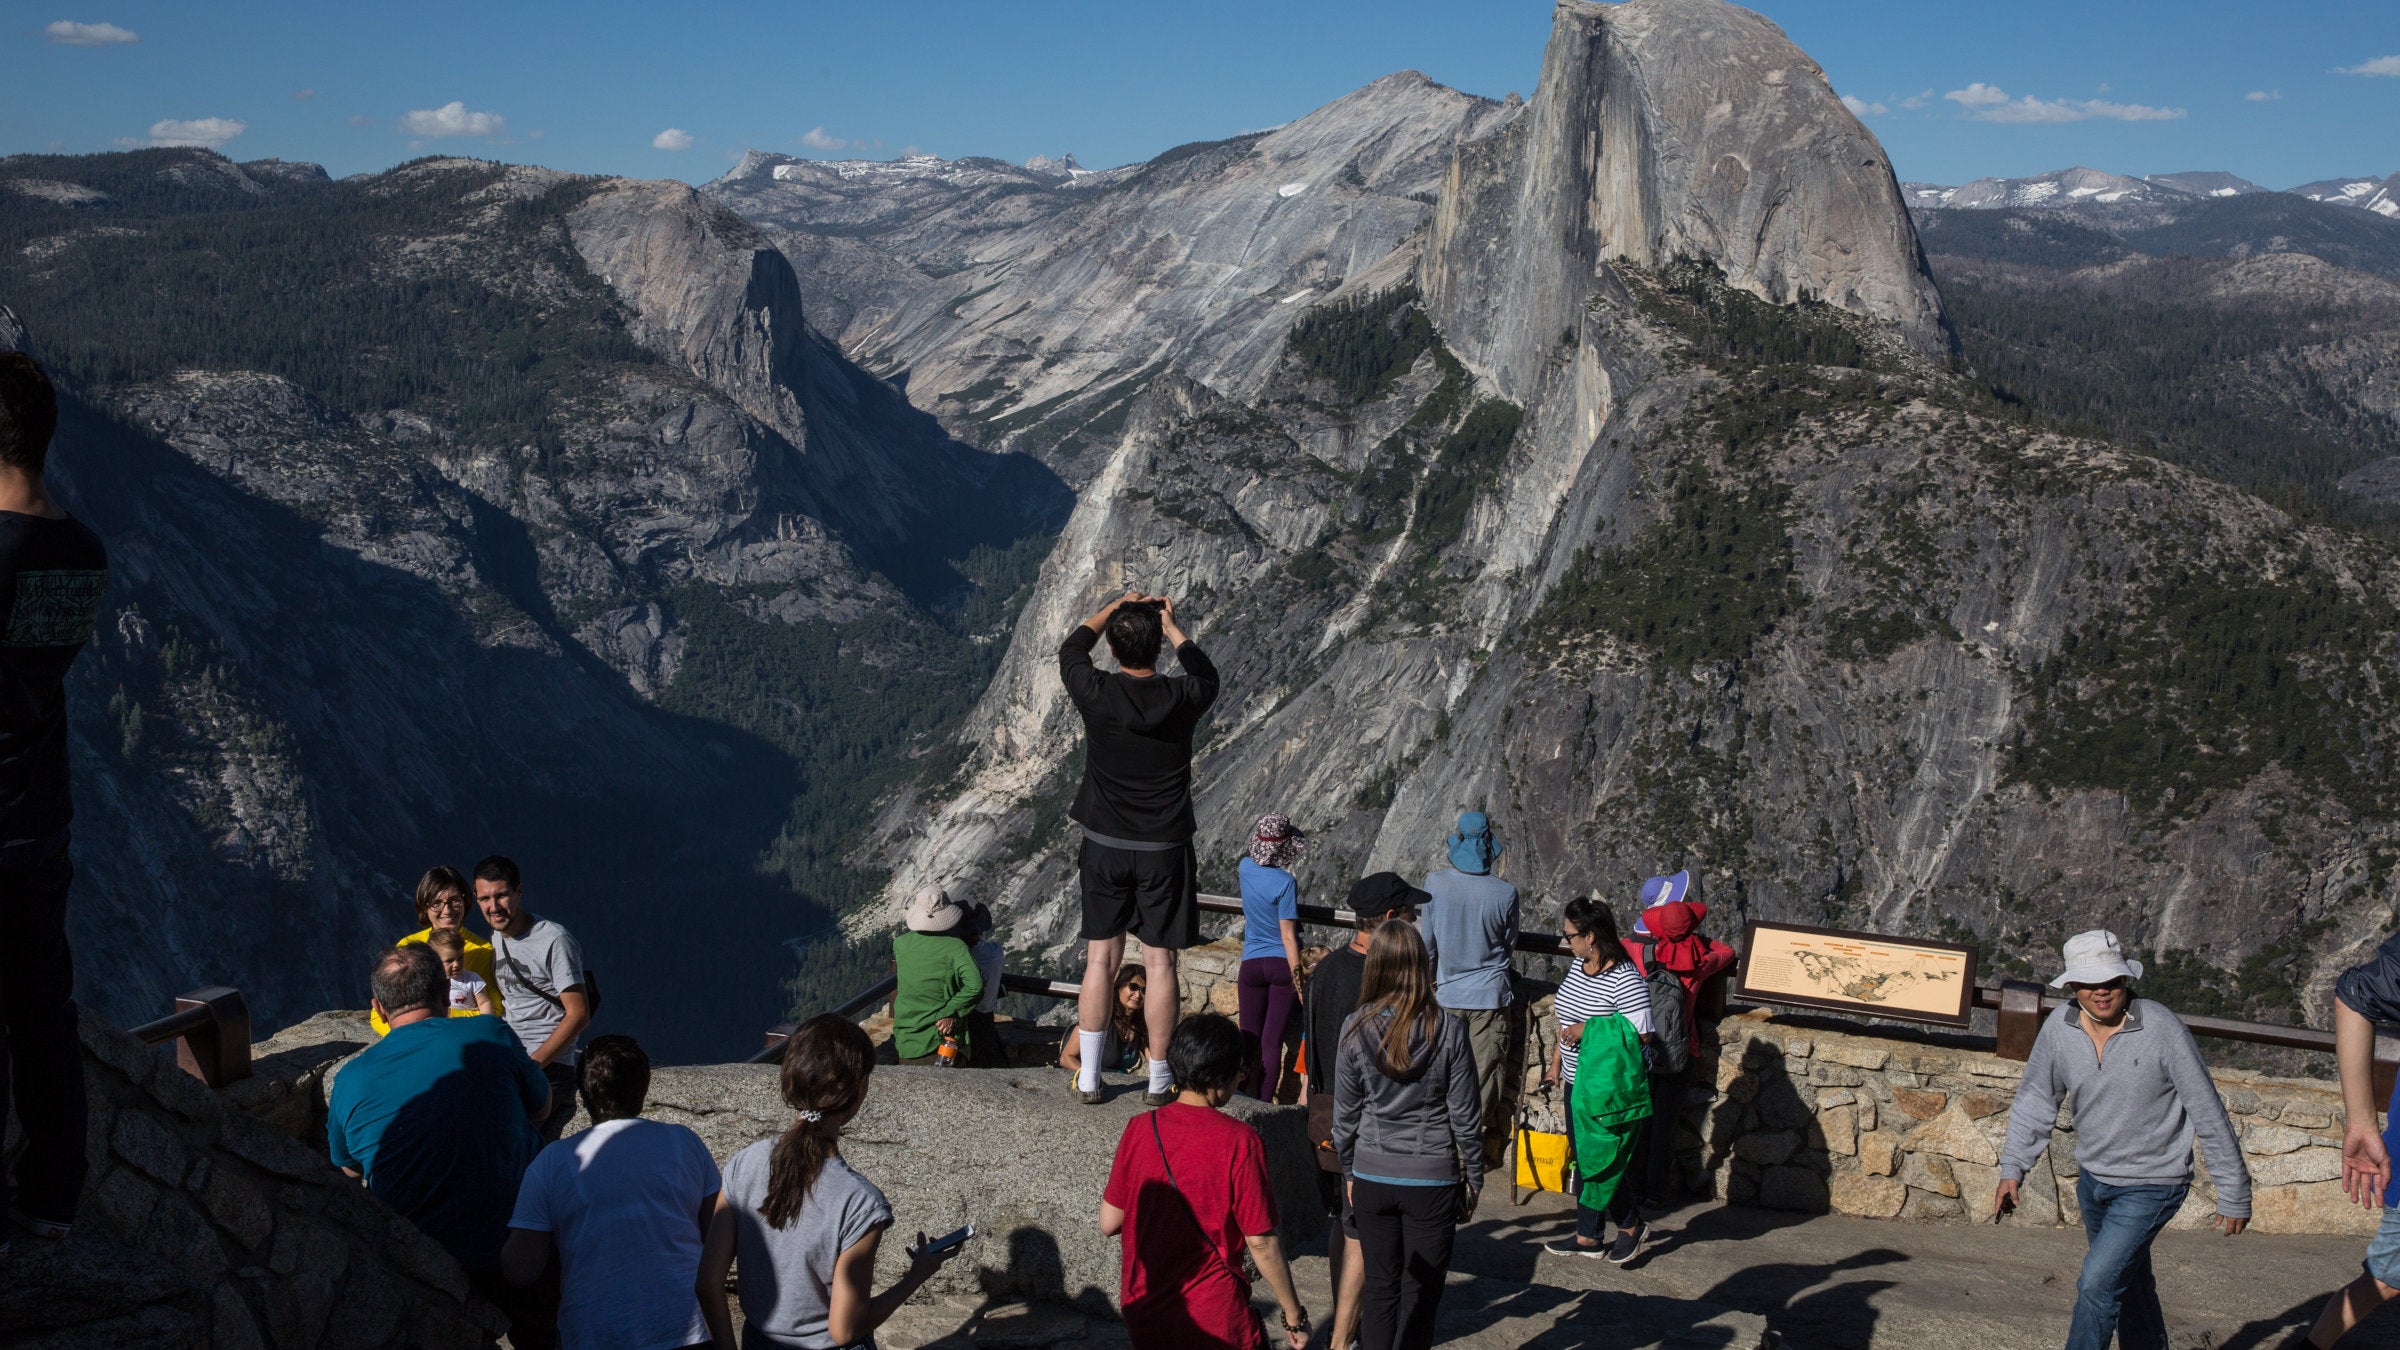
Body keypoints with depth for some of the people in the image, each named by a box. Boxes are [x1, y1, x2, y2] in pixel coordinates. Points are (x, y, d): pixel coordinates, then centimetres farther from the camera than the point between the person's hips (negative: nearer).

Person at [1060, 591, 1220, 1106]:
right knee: (1159, 962, 6)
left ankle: (1088, 1077, 12)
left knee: (1101, 959, 8)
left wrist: (1114, 607, 19)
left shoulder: (1096, 694, -13)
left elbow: (1070, 649, 11)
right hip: (1163, 851, -1)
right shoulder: (1181, 698, -12)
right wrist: (1172, 628, 23)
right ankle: (1158, 1078, 13)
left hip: (1104, 848, 1)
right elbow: (1207, 676, 15)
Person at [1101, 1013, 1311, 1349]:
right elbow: (1261, 1242, -10)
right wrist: (1293, 1315, 1)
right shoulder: (1239, 1141, -13)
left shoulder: (1139, 1128, -2)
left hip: (1142, 1319, 5)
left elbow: (1109, 1223, 4)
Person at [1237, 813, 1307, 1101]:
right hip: (1282, 962, -4)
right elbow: (1288, 936, -15)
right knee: (1273, 1039, 0)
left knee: (1249, 1037, 11)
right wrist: (1298, 978, -12)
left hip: (1252, 963, 4)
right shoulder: (1285, 881, -15)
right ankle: (1263, 1104, 0)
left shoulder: (1246, 868, -2)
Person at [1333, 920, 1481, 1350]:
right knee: (1421, 1292, 8)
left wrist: (1350, 1173, 15)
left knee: (1380, 1286, 14)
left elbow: (1345, 1114, 1)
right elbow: (1465, 1115, -6)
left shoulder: (1356, 1029, -7)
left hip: (1373, 1178, 2)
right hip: (1433, 1179, -2)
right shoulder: (1447, 1029, -11)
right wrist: (1473, 1180, 6)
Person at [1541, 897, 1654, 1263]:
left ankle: (1631, 1225, 19)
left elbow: (1641, 1035, -24)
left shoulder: (1625, 981, -21)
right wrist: (1556, 1063, 20)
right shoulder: (1577, 966, 6)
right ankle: (1589, 1237, 23)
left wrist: (1588, 1031, -22)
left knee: (1602, 1163, -3)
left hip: (1612, 1089, -9)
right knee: (1583, 1161, 13)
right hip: (1579, 1082, 9)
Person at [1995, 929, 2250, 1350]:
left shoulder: (2161, 1028, -22)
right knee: (2129, 1285, 21)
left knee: (2097, 1283, -18)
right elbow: (2035, 1100, 7)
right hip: (2092, 1178, 6)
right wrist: (2012, 1168, -1)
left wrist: (2234, 1194, -9)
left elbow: (2208, 1114, -14)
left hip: (2151, 1185, -6)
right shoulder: (2058, 1028, -8)